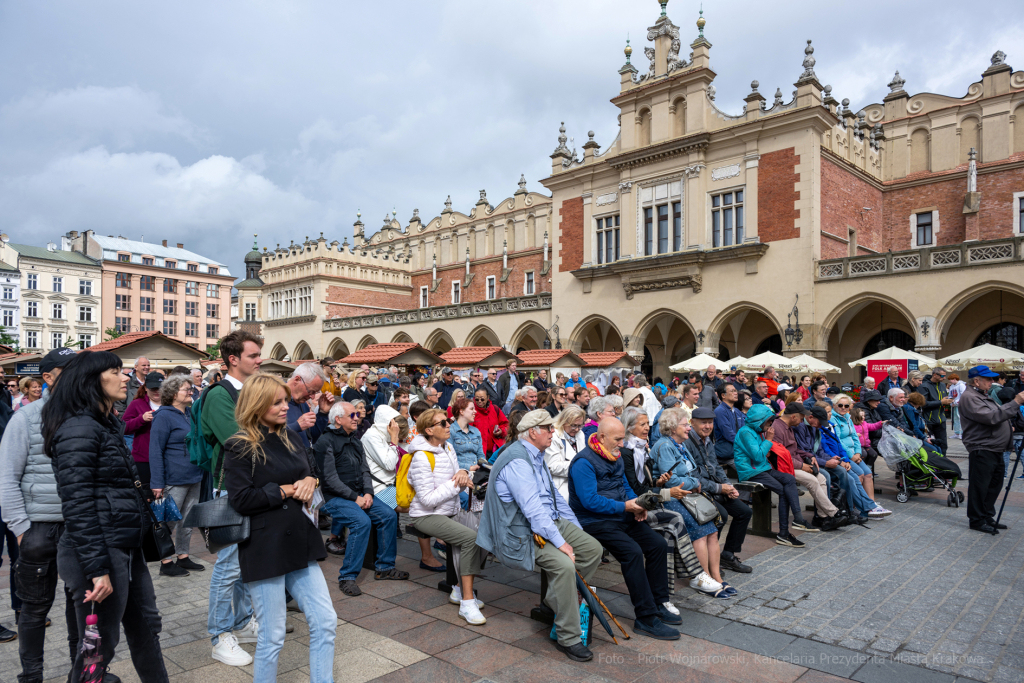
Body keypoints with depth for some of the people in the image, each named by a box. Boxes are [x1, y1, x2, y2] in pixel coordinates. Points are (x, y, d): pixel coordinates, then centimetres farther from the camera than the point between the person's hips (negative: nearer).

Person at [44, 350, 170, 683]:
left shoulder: (109, 425, 13)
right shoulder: (79, 429, -17)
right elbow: (77, 505, -21)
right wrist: (97, 569, -22)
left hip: (127, 548, 10)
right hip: (99, 552, -10)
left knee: (146, 626, 19)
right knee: (100, 643, 5)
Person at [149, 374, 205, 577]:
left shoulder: (189, 414, 12)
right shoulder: (164, 416, -12)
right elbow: (156, 451, -15)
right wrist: (157, 483, -20)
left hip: (193, 477, 8)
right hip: (174, 480, -8)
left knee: (187, 521, 15)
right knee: (169, 522, 4)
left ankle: (183, 556, 26)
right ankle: (166, 563, 15)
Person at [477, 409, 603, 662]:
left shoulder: (537, 456, 14)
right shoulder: (516, 461, -20)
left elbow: (555, 496, 22)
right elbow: (533, 508, -27)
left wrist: (577, 531, 18)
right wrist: (560, 542, -26)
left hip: (549, 522, 10)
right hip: (522, 532, -10)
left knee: (593, 548, -1)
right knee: (564, 565, -29)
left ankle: (556, 601, 13)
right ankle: (568, 638, -15)